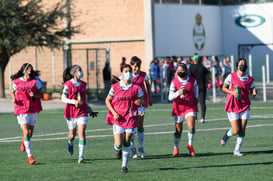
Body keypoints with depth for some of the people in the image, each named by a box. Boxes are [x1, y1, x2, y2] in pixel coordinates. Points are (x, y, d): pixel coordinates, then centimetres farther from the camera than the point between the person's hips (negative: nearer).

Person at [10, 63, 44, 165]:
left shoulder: (35, 81, -2)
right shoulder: (16, 82, 0)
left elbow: (41, 95, 0)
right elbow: (12, 92, 19)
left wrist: (34, 95, -21)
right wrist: (13, 98, -2)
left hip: (33, 110, 1)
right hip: (21, 110, -1)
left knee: (30, 133, 11)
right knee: (26, 132, -11)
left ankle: (24, 141, 48)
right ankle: (29, 156, -8)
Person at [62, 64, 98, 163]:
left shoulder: (83, 84, 8)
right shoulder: (68, 84, -6)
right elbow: (63, 98, -8)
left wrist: (90, 110, 21)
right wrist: (74, 102, -23)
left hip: (82, 112, 2)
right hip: (71, 112, -2)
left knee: (82, 133, -12)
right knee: (72, 134, 14)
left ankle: (81, 156, -15)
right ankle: (70, 144, 51)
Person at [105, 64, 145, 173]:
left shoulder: (136, 88, 0)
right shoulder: (115, 87, -1)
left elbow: (143, 102, 6)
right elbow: (107, 101, 8)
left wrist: (140, 102, -19)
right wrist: (114, 113, -6)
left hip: (131, 118, 1)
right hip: (118, 118, 0)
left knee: (127, 143, 1)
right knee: (118, 144, -9)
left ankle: (125, 165, 13)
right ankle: (117, 149, 28)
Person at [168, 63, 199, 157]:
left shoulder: (192, 80, -3)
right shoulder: (174, 82, -8)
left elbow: (196, 87, 22)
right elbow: (170, 97, -12)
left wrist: (196, 97, 10)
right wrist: (179, 92, -28)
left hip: (190, 107, 0)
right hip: (178, 109, 0)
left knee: (191, 127, -17)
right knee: (178, 131, 6)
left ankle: (190, 145, 8)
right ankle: (176, 148, 28)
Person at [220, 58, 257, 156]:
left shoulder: (250, 79, 2)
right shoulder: (231, 76, -5)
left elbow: (252, 92, 8)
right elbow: (223, 88, 4)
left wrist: (254, 93, -16)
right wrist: (232, 92, -14)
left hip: (245, 107, 3)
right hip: (232, 107, -3)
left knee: (242, 130, -3)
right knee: (236, 131, -8)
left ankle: (237, 150, 10)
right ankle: (227, 134, 27)